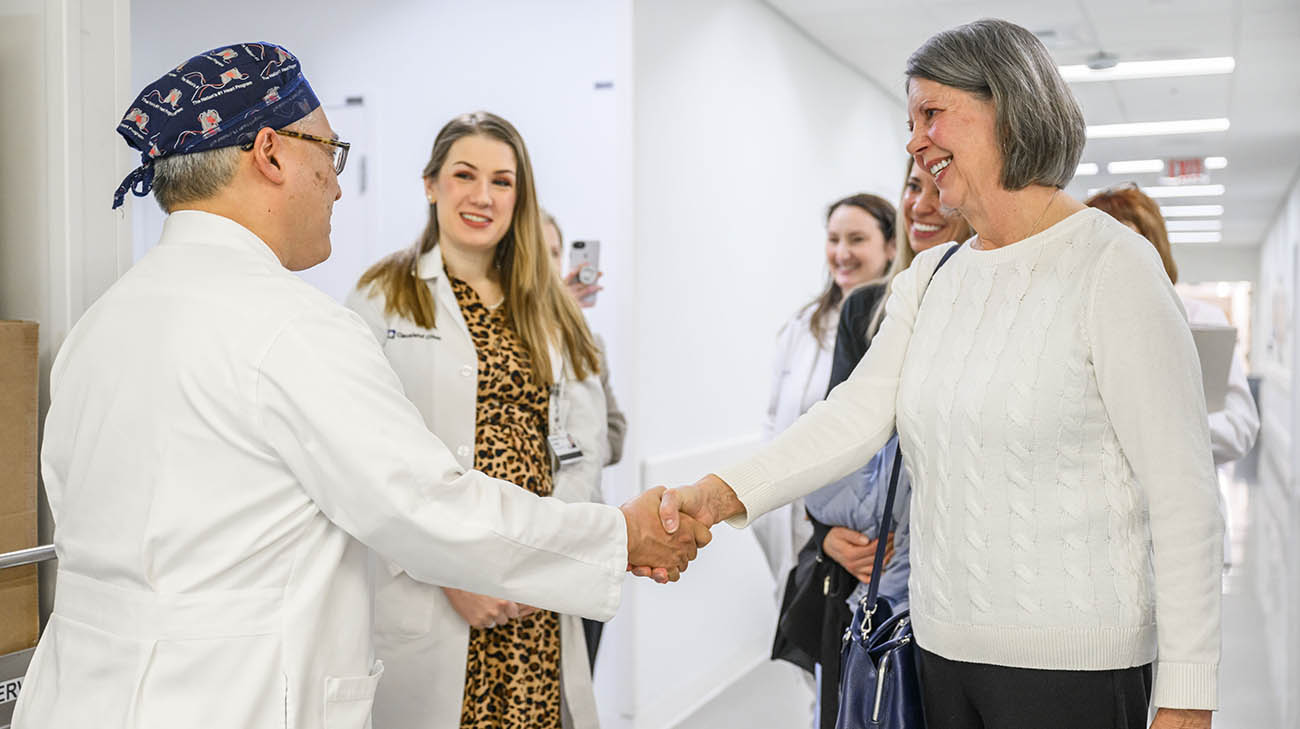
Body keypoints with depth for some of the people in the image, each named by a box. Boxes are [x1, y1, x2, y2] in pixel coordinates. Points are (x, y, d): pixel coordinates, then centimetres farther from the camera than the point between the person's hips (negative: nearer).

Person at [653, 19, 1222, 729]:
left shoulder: (1112, 265, -11)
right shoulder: (928, 278, 11)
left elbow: (1183, 490, -13)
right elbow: (860, 412, -2)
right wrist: (724, 493, -17)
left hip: (1074, 665, -6)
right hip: (944, 645, 6)